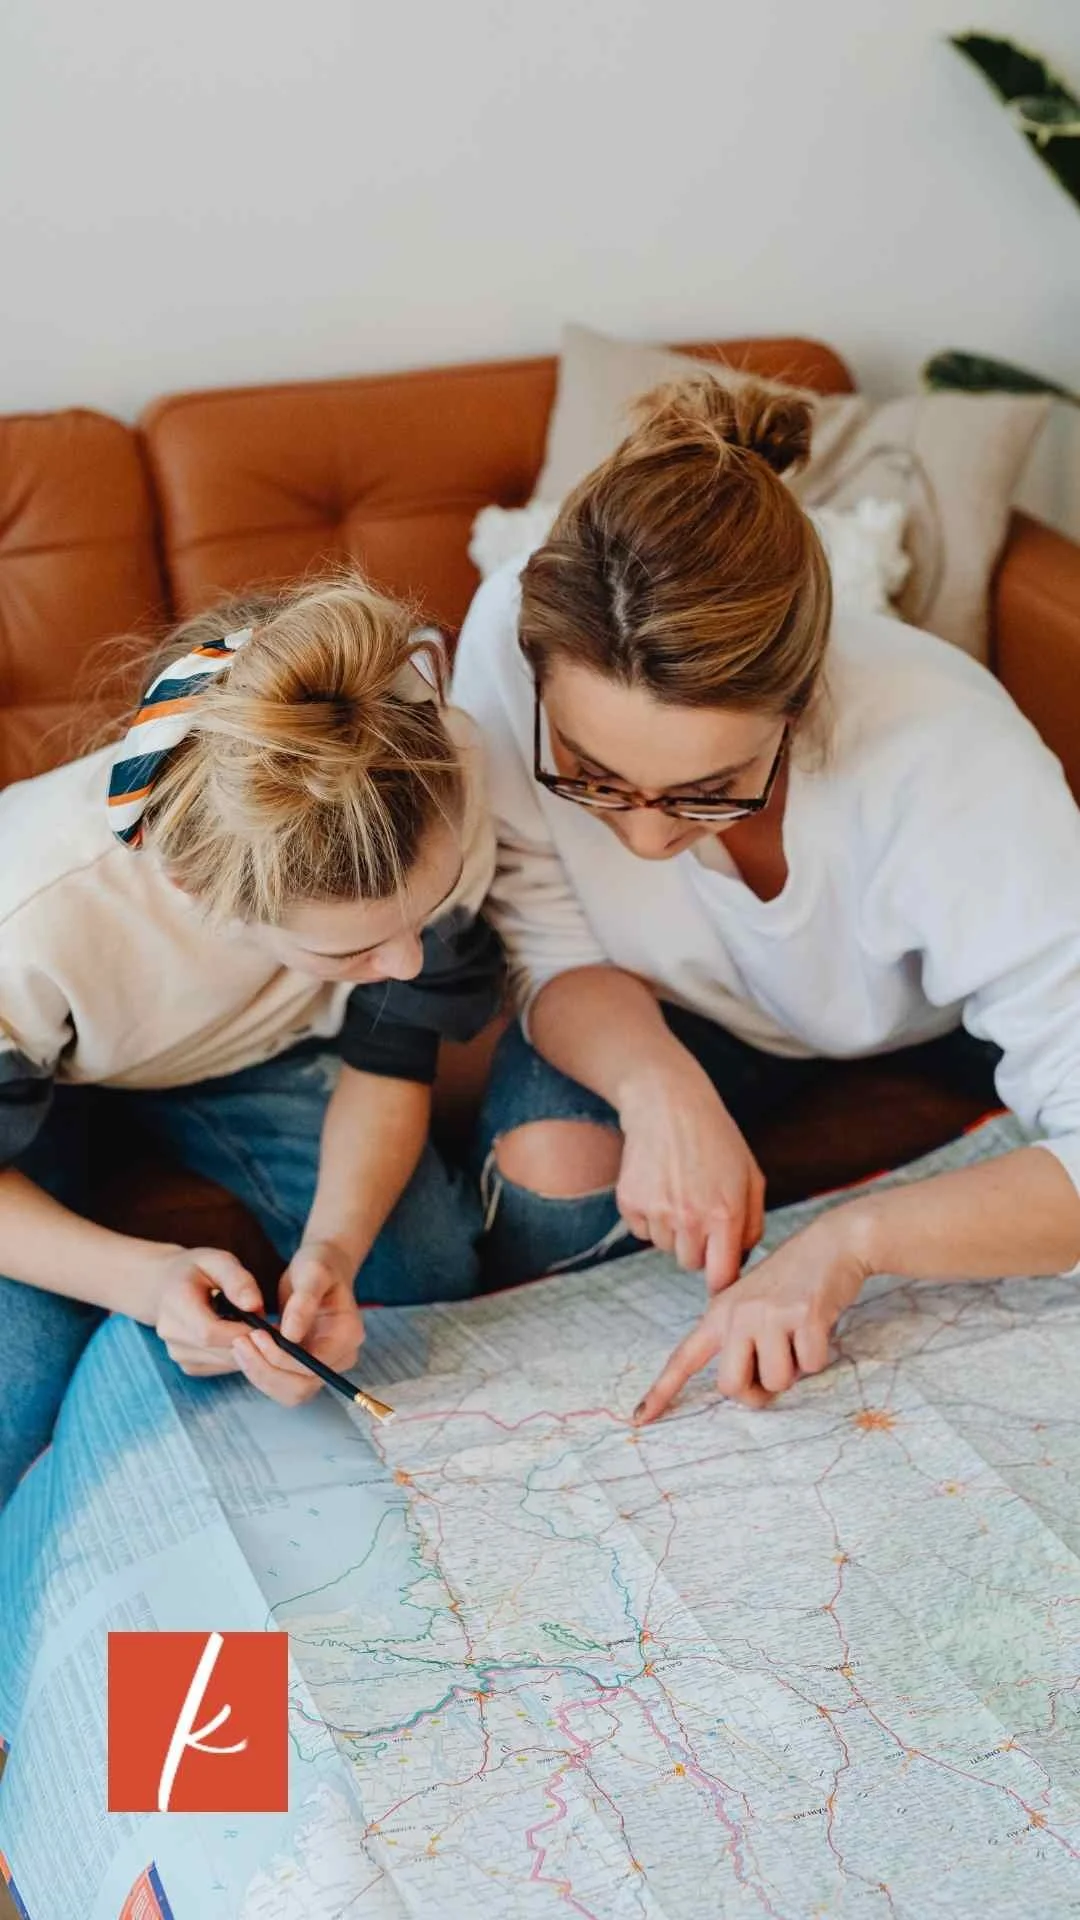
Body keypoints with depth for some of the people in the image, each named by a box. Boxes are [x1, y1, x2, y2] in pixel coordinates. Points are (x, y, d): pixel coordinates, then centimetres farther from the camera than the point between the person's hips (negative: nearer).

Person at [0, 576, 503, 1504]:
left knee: (434, 1263, -17)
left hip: (255, 1046, 3)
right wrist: (145, 1278, -41)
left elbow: (389, 1063, -18)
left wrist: (332, 1250, -35)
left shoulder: (440, 785, -34)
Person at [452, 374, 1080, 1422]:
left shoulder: (942, 756, -41)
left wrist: (848, 1240, -51)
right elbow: (557, 958, -21)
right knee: (548, 1174, -29)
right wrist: (657, 1085, -42)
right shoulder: (513, 638, -34)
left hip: (925, 1008, 0)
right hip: (671, 1007, 1)